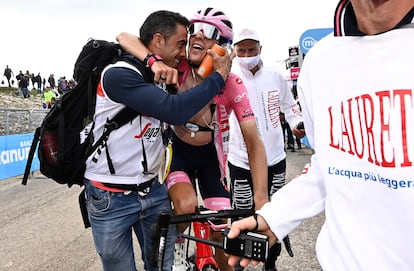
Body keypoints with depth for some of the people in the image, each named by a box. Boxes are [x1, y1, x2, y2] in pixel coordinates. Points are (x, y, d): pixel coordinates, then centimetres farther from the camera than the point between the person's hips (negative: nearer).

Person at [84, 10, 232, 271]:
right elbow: (175, 110, -30)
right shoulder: (118, 74, -18)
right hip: (111, 197, -6)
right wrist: (219, 75, -18)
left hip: (154, 191, 6)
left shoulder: (163, 77, 7)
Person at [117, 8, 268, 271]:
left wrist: (261, 198, -34)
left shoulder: (232, 84, -22)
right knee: (186, 205, -29)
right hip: (177, 149, 0)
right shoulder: (179, 68, -21)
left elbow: (254, 142, -25)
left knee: (222, 231, -2)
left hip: (210, 155, 1)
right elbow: (125, 39, -25)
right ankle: (176, 245, 6)